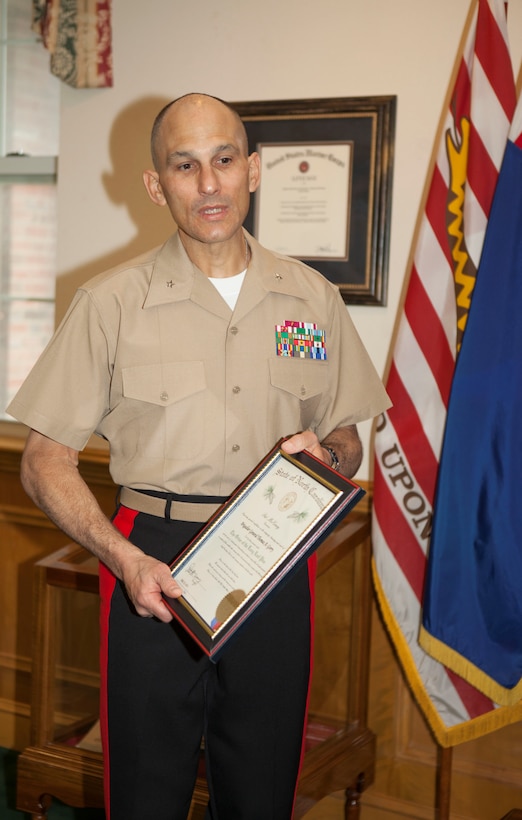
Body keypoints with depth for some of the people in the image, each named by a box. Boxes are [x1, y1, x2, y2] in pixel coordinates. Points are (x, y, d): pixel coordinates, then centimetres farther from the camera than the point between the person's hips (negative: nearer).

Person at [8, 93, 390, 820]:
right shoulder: (112, 302, -2)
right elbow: (45, 462, -3)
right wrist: (125, 559, -17)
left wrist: (325, 455, -8)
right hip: (154, 572, -2)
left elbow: (348, 443, 16)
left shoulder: (313, 299, 6)